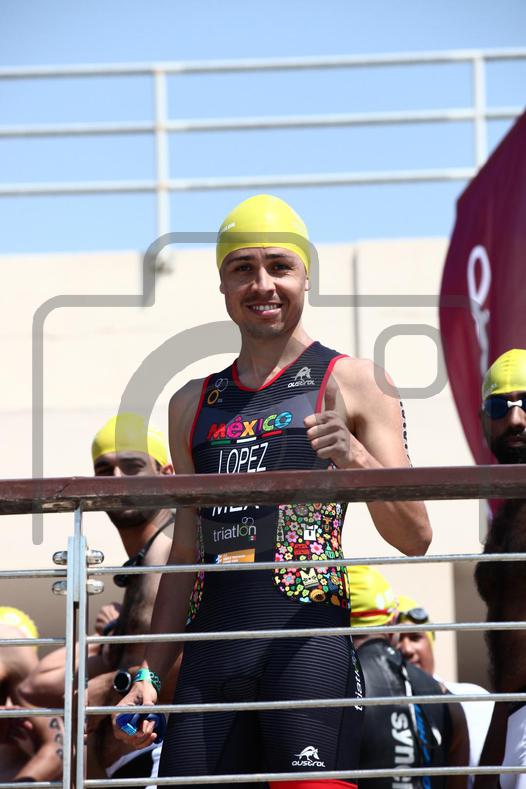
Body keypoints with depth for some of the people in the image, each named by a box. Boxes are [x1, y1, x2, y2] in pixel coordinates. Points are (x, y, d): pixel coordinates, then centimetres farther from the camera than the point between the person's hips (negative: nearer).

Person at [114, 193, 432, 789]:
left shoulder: (350, 382, 5)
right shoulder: (193, 404, 19)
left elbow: (414, 539, 1)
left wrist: (357, 458, -16)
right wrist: (149, 673, 15)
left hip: (308, 637, -4)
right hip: (209, 654, 5)